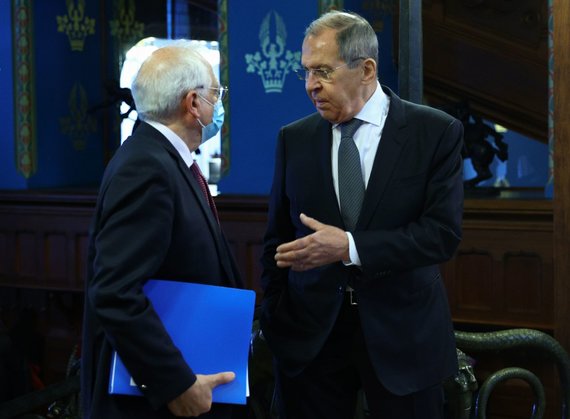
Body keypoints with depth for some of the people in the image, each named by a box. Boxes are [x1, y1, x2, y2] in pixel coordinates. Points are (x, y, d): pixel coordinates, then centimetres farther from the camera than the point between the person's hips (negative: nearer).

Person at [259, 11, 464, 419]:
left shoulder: (436, 132, -5)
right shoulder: (294, 138, 5)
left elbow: (443, 232, -13)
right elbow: (277, 240, 10)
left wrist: (349, 247, -21)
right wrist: (276, 322, 2)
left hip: (404, 334, -2)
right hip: (310, 336, 2)